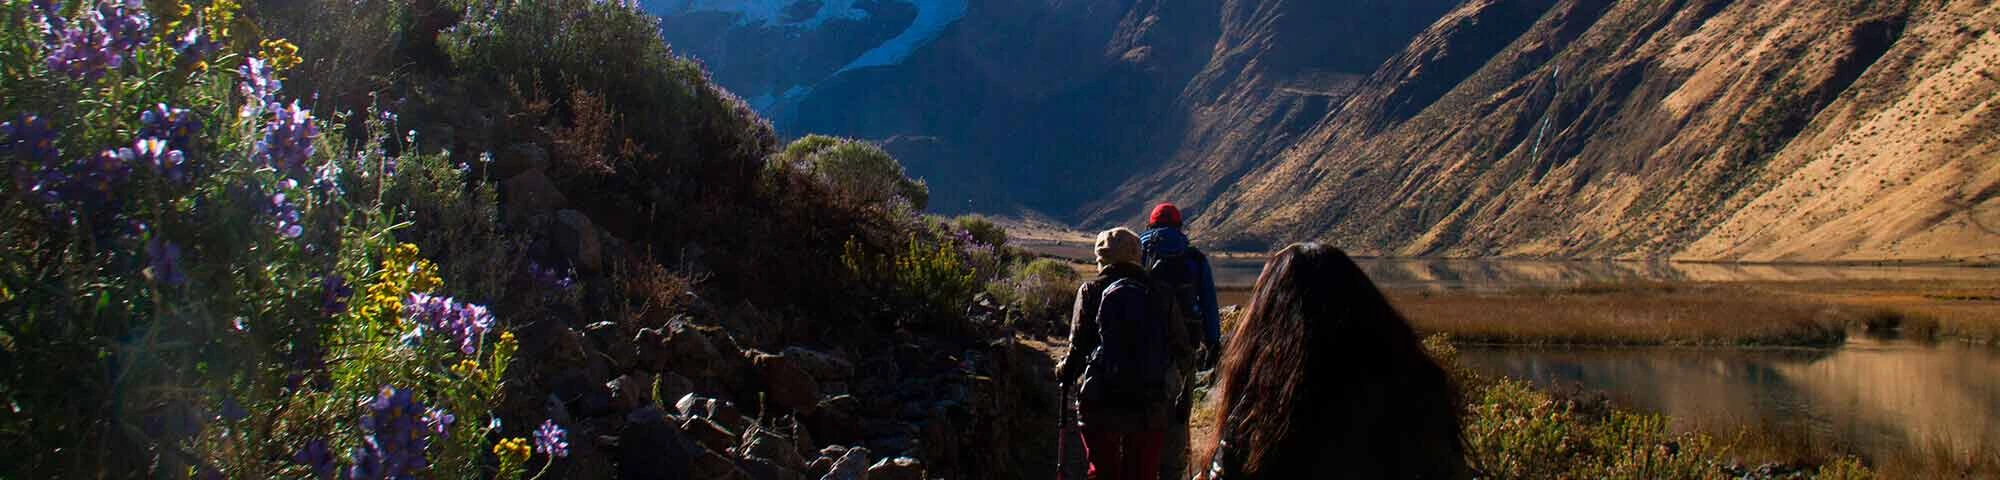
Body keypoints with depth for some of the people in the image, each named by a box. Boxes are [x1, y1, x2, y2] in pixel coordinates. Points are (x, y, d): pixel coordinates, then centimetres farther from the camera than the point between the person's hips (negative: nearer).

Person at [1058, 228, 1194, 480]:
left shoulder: (1091, 291, -3)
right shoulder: (1159, 294, 3)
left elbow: (1078, 346, -7)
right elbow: (1183, 348, 6)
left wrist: (1065, 371, 13)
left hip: (1099, 404, -1)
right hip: (1149, 407, 2)